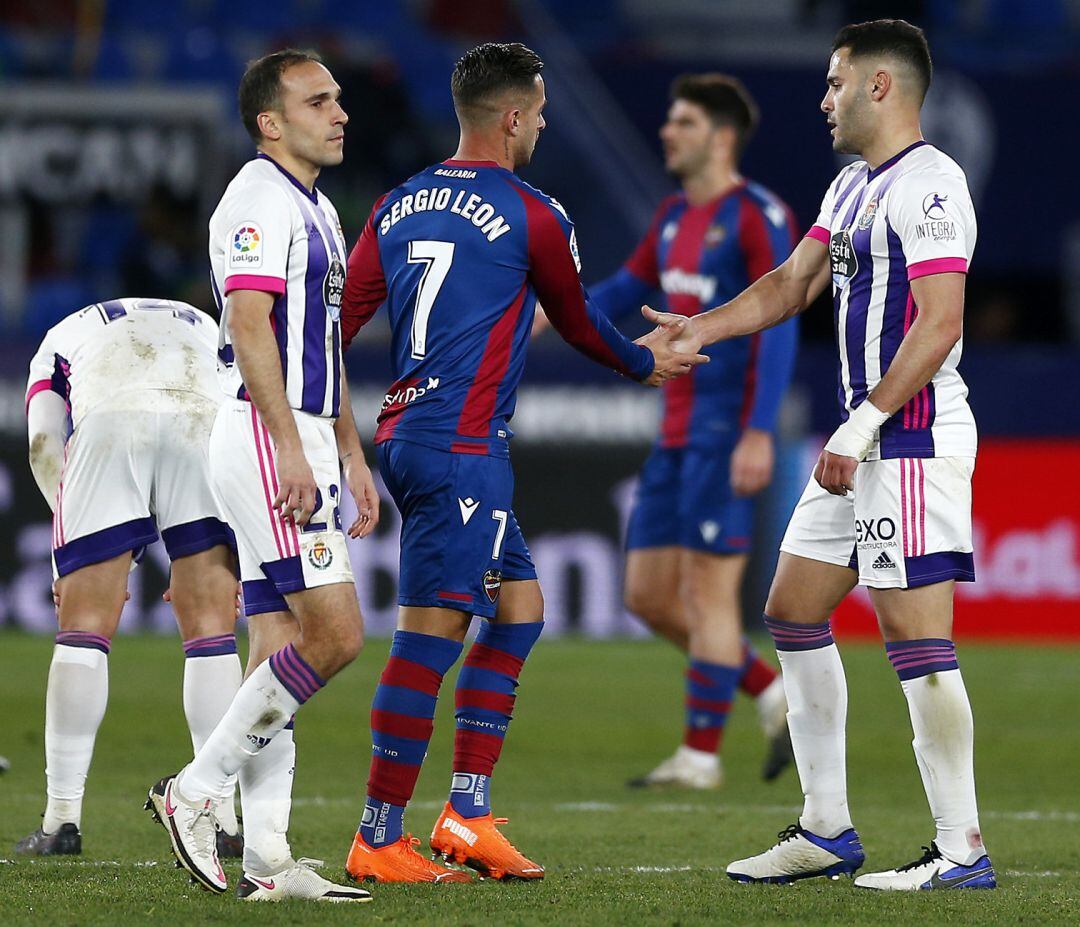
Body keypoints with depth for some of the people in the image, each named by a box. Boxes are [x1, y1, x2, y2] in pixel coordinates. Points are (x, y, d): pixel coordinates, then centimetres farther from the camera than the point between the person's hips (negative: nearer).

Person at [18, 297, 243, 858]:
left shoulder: (63, 338, 38)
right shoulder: (208, 331, 42)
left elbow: (44, 449, 20)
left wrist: (76, 558, 20)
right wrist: (217, 566, 28)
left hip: (107, 424, -1)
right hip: (203, 424, 1)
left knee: (85, 625, 7)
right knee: (210, 629, 9)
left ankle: (62, 818, 7)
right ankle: (221, 820, 8)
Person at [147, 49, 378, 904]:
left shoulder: (316, 209, 21)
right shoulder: (259, 200, -10)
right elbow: (249, 326, -20)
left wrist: (352, 459, 24)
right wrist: (291, 448, -26)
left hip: (301, 446, 10)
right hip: (266, 440, -10)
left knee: (282, 653, 5)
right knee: (333, 634, -15)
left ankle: (267, 860, 3)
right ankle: (195, 791, -9)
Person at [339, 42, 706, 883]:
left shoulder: (398, 206, 13)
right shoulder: (533, 217, -6)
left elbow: (343, 319, 10)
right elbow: (576, 322, 9)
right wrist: (644, 362, 28)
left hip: (405, 435, 8)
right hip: (463, 449, -8)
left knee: (519, 607, 14)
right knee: (430, 638, -6)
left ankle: (466, 815, 10)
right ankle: (378, 841, -6)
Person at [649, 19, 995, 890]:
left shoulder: (927, 184, -14)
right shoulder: (854, 185, 17)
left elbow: (939, 324, -22)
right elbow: (790, 285, 24)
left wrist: (862, 424, -24)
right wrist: (691, 332, 15)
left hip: (915, 437, -11)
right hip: (864, 440, 11)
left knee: (915, 633, -12)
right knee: (794, 612, 13)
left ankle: (962, 850, -9)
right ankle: (827, 831, 19)